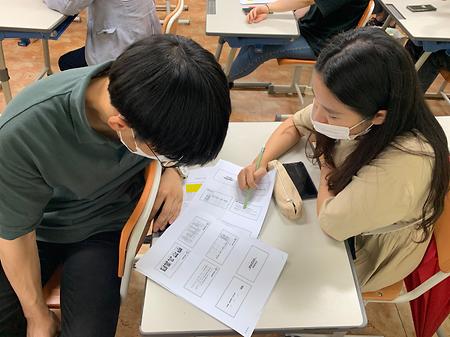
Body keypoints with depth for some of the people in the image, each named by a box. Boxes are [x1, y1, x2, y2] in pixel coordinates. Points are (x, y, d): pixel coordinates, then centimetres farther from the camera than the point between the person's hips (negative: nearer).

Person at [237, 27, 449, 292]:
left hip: (364, 254, -5)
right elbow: (294, 125, -6)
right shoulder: (342, 107, -24)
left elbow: (331, 221, -32)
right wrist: (261, 162, -21)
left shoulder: (403, 163, -43)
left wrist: (327, 164, -17)